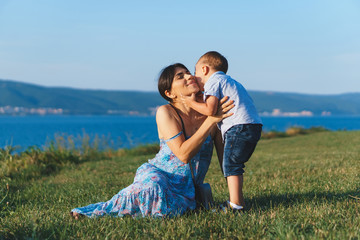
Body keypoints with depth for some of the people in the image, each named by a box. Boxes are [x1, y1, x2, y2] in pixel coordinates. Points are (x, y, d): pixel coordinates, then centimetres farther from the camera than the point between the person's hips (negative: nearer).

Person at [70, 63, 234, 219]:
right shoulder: (166, 112, -11)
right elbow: (183, 154, -20)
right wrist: (210, 120, -24)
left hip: (187, 189, 3)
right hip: (157, 174, -2)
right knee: (153, 185, -39)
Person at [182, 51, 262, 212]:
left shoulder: (213, 81, 1)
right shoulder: (229, 81, 30)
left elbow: (210, 110, -11)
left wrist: (192, 103, 3)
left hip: (239, 127, -9)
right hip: (254, 126, 9)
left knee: (231, 165, -8)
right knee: (235, 165, 15)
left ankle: (235, 204, -11)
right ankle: (238, 199, 14)